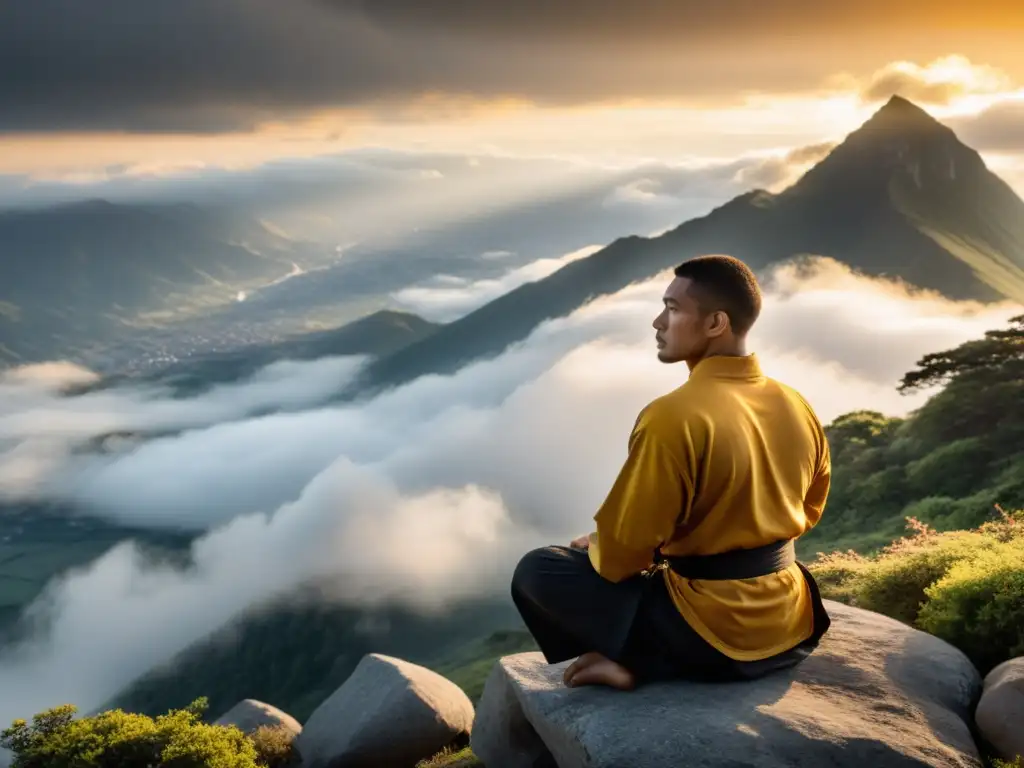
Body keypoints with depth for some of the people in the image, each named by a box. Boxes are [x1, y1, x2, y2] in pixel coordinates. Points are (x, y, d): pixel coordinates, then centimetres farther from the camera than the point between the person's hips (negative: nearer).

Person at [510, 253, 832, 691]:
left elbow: (623, 552, -16)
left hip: (711, 637, -7)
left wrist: (593, 549, 6)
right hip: (792, 628, 7)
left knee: (535, 571, 5)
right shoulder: (797, 407, 1)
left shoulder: (673, 417, -21)